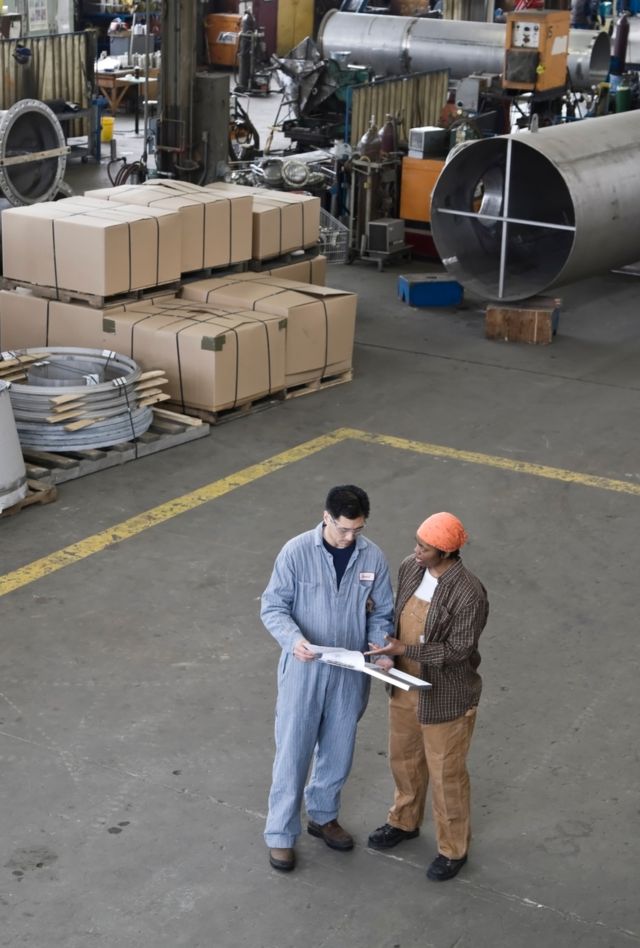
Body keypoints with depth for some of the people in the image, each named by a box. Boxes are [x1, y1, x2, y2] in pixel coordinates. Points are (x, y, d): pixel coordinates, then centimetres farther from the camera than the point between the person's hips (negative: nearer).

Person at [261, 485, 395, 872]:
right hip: (303, 670, -3)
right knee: (293, 753, 5)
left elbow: (381, 614, 2)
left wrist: (383, 649, -17)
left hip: (349, 673, 3)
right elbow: (273, 607, -11)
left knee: (338, 752, 17)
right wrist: (293, 638, -30)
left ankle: (323, 816, 40)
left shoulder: (373, 558, -6)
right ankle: (281, 834, 20)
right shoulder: (296, 552, -15)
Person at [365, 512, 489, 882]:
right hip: (406, 686, 7)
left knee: (446, 774, 11)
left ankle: (453, 849, 32)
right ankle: (405, 822, 51)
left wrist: (404, 650, -27)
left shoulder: (468, 593, -28)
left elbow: (458, 650, -24)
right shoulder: (410, 568, -7)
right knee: (404, 759, 26)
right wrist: (385, 640, -7)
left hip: (445, 697, -7)